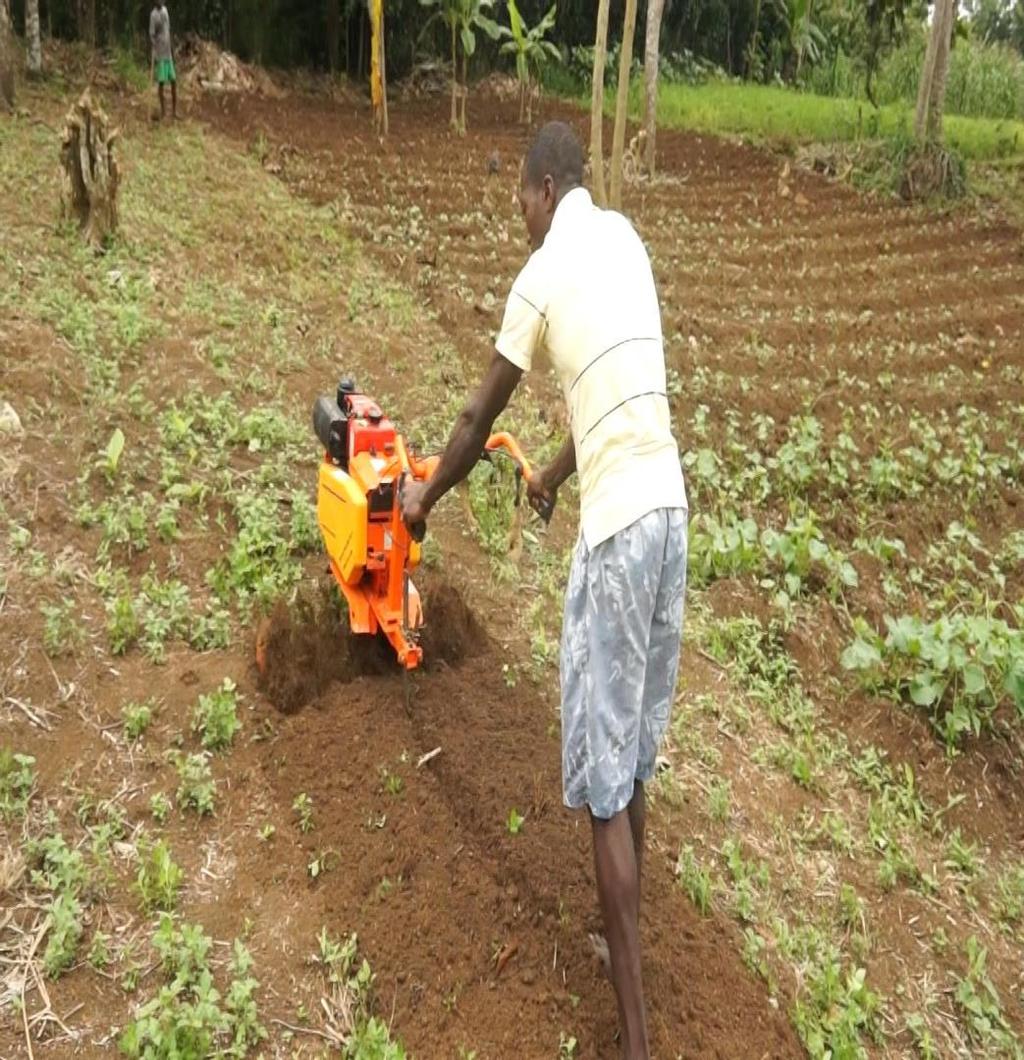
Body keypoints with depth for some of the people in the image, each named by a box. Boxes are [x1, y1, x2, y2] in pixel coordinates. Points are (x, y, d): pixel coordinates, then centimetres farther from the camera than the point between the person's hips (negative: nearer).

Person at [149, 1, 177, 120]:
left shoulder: (165, 10, 11)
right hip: (159, 54, -7)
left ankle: (174, 111, 12)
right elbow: (152, 36, -11)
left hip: (168, 53, 7)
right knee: (161, 82, -4)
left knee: (173, 81, 5)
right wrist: (155, 53, -21)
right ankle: (163, 110, 4)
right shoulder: (153, 14, -10)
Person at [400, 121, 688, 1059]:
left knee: (606, 777, -1)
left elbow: (480, 416, 4)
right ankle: (624, 937, 35)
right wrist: (556, 475, 39)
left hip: (616, 526, -8)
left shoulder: (542, 272, -4)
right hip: (668, 506, 8)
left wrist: (424, 499, 22)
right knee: (637, 752, 19)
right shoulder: (625, 237, 16)